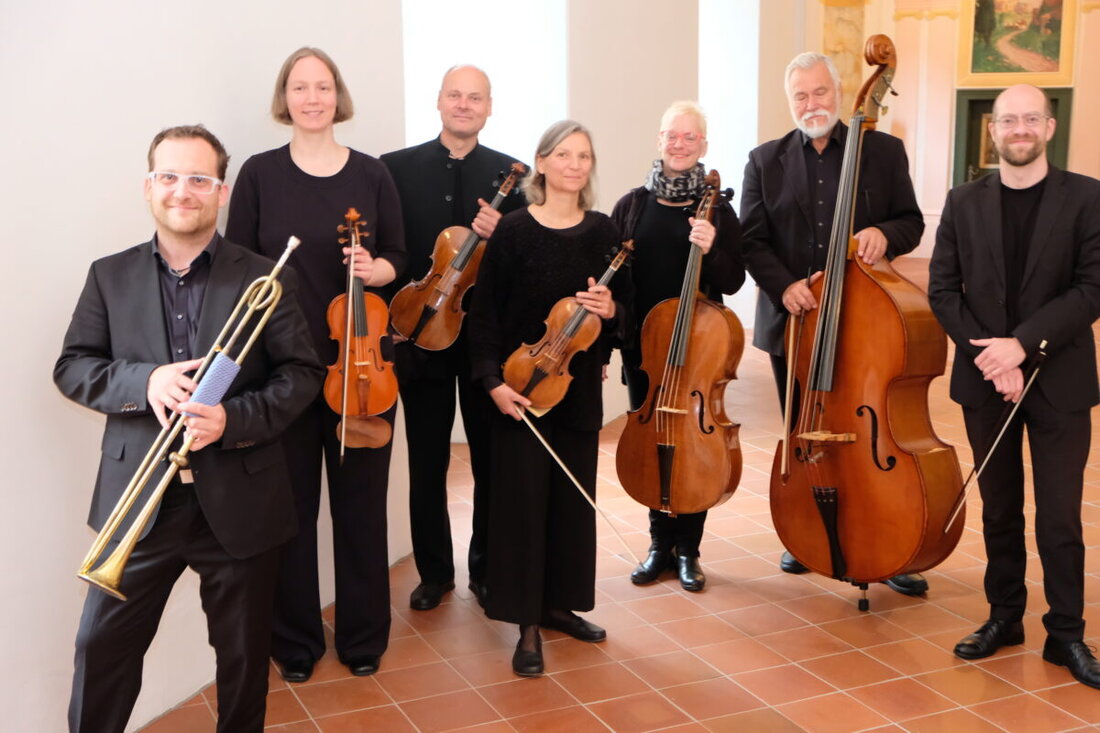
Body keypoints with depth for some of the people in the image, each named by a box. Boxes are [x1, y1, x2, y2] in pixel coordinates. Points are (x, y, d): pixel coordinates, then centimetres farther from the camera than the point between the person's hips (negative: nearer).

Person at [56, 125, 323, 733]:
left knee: (244, 653, 14)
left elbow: (301, 373, -3)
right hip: (137, 500, 1)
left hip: (239, 502, -1)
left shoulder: (264, 279, -1)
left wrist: (233, 420, -20)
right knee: (102, 646, 7)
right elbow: (70, 367, 3)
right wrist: (143, 382, -17)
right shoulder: (110, 276, 5)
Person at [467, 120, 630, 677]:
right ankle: (527, 625, 9)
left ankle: (558, 603, 28)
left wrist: (611, 310, -14)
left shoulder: (603, 232, 4)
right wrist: (493, 380, -15)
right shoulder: (514, 230, -6)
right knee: (522, 498, -1)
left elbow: (627, 307, 9)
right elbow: (485, 311, -6)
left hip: (580, 386, 4)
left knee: (574, 497, 11)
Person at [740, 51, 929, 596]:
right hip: (792, 320, 2)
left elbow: (911, 221, 5)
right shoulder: (766, 161, 5)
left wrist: (884, 234, -19)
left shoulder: (884, 150, 3)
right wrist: (783, 285, -15)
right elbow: (751, 239, 1)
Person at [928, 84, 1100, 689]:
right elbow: (943, 291, 0)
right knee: (999, 510, 14)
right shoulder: (964, 202, 4)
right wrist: (990, 356, -12)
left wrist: (1023, 342, -19)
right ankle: (1004, 617, 28)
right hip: (984, 382, 2)